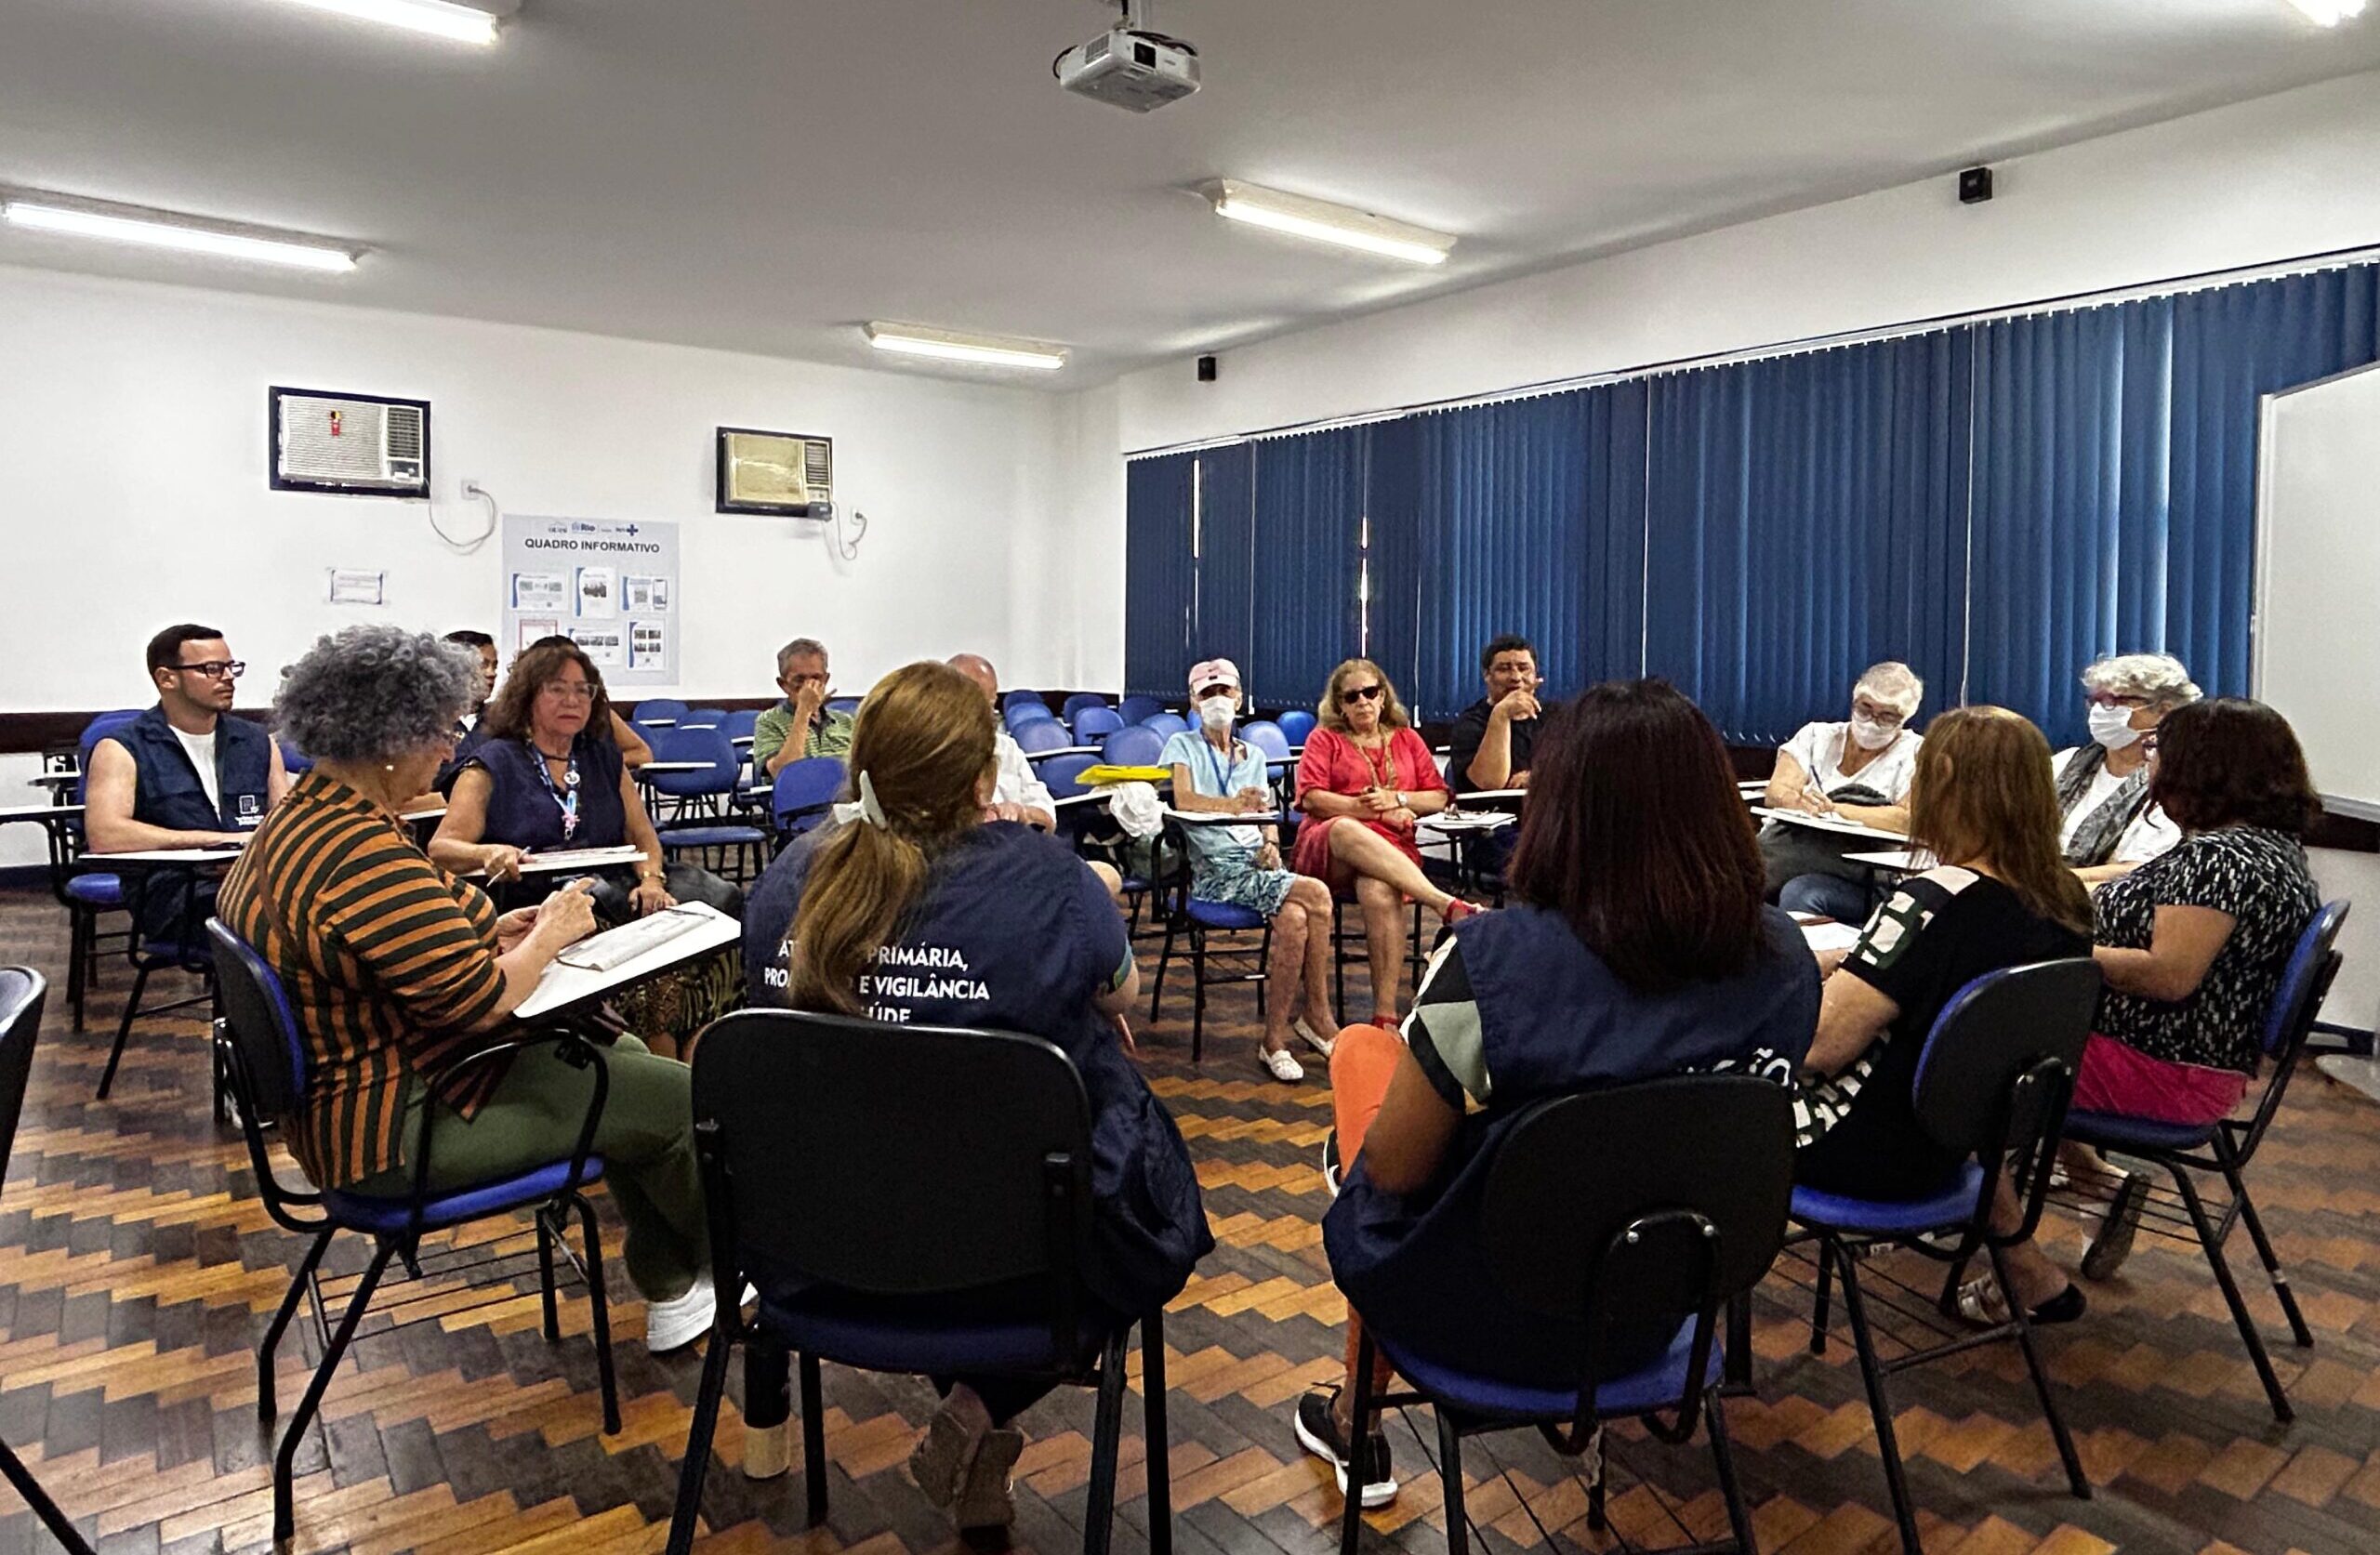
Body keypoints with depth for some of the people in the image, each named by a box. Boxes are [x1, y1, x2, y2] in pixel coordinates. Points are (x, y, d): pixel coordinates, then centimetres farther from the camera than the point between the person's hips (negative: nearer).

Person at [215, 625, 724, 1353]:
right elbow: (482, 1002, -26)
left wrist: (489, 933, 4)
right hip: (398, 1127, -11)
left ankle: (669, 1290, 21)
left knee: (621, 1055, 16)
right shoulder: (367, 855, -29)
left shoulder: (296, 816, 6)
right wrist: (548, 935, -8)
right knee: (679, 1100, -4)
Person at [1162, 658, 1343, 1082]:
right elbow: (1184, 800, -10)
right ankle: (1318, 1016, -11)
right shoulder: (1183, 745, 8)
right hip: (1215, 870, -5)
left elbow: (1267, 815, 16)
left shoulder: (1253, 756, 24)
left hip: (1258, 864, 5)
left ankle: (1275, 1040, -15)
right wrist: (1235, 805, -28)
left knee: (1294, 918, -29)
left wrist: (1271, 844, -7)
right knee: (1317, 896, -26)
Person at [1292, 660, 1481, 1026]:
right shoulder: (1324, 738, 17)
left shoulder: (1407, 739, 24)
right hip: (1327, 848, -1)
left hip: (1390, 847, 1)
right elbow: (1312, 797, 0)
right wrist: (1375, 810, -4)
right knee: (1346, 829, -41)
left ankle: (1386, 1016, -38)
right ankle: (1447, 905, -48)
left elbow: (1440, 798, 16)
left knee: (1380, 893, -37)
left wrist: (1397, 799, -3)